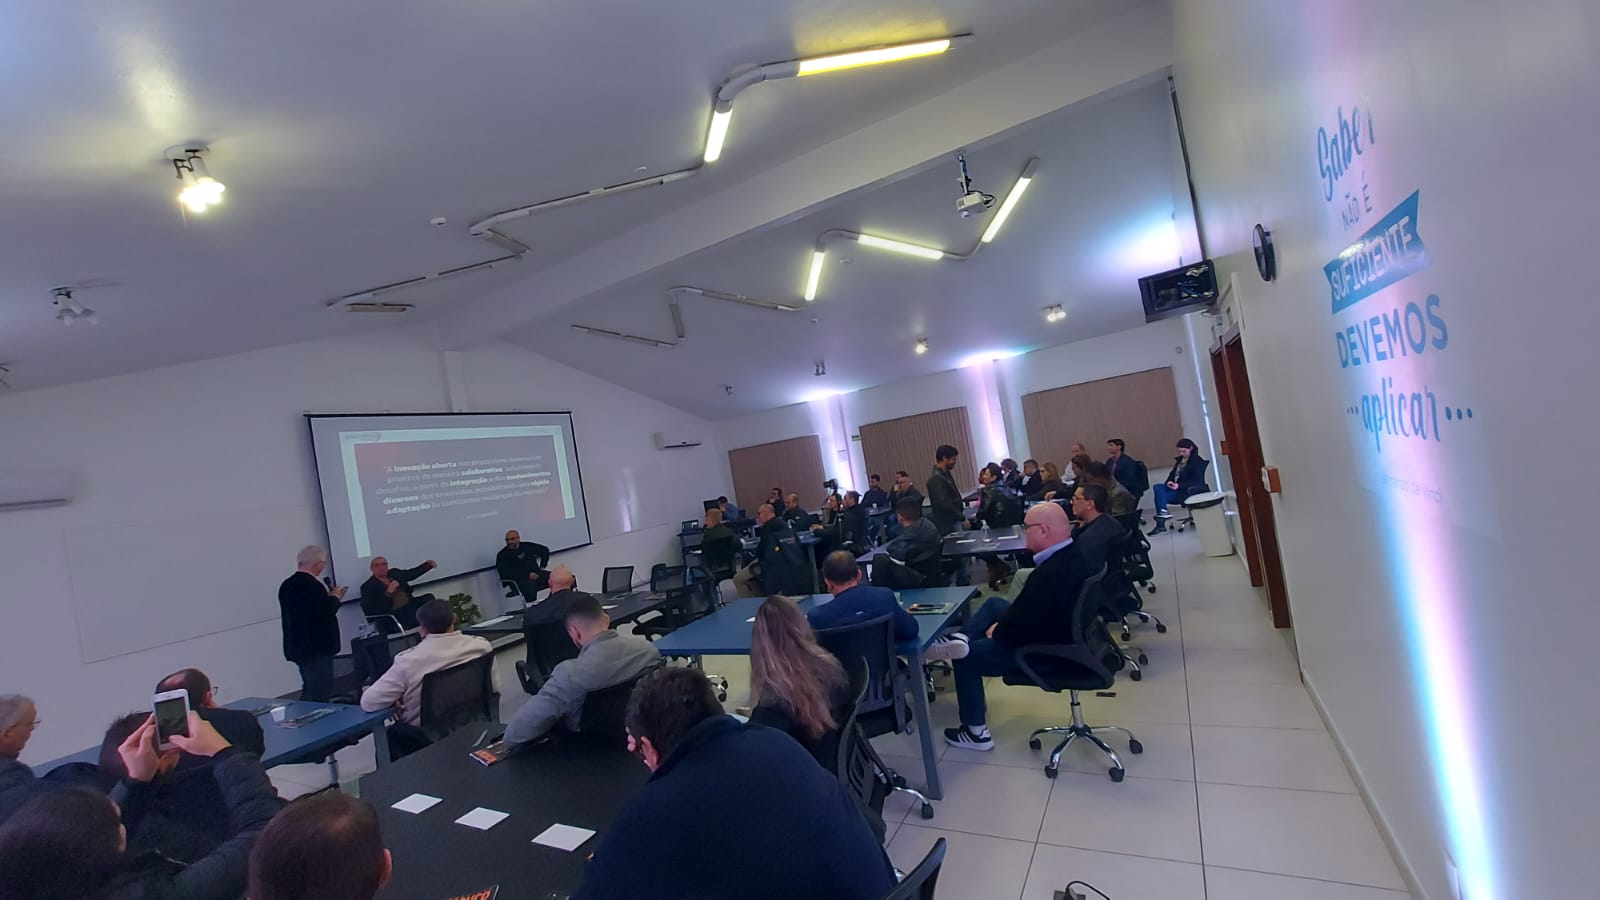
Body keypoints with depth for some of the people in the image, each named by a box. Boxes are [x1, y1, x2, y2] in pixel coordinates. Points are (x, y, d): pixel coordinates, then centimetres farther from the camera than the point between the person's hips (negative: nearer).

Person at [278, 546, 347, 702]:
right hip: (317, 648, -10)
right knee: (320, 695, -3)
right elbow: (326, 612, -25)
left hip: (299, 647, 10)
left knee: (310, 692, 20)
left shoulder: (287, 584, 9)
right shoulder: (311, 585, -21)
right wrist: (335, 597, -6)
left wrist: (331, 598, 14)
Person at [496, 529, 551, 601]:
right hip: (520, 579, -5)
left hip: (537, 574, 5)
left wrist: (542, 566, 17)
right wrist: (528, 575, -16)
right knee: (530, 586, -40)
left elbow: (545, 550, 30)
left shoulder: (527, 546, 17)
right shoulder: (502, 555, 5)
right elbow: (506, 573, -9)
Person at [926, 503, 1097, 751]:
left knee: (967, 657, 7)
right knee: (994, 604, 19)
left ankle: (976, 733, 19)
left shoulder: (1049, 574, -35)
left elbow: (1014, 630, -25)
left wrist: (996, 632, -4)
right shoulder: (1077, 554, -5)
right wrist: (1002, 625, 2)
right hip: (1068, 636, 9)